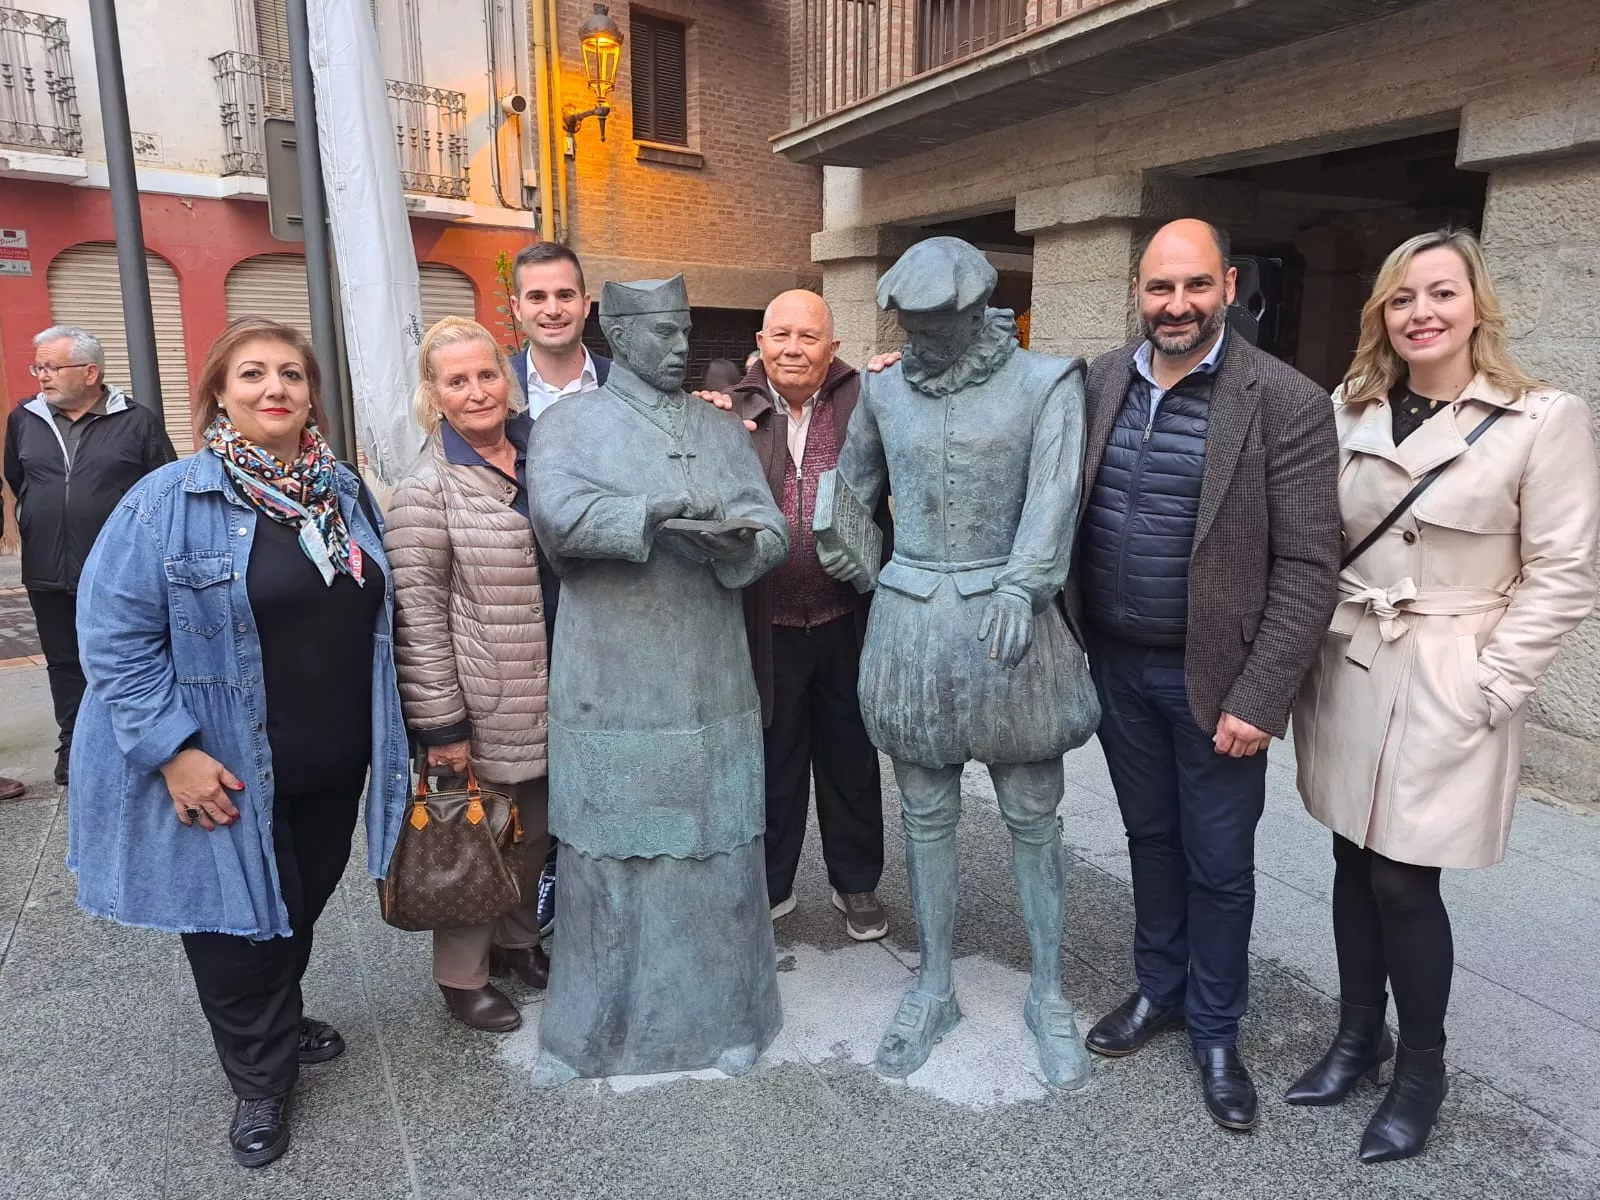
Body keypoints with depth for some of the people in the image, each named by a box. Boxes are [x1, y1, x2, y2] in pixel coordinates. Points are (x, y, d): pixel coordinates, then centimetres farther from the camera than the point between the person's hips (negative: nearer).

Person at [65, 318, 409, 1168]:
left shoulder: (344, 493, 4)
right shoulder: (168, 501, -14)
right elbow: (114, 635, -15)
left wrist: (385, 738, 13)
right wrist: (173, 750, -20)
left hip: (333, 769, 6)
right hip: (226, 777, -5)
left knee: (302, 908, 22)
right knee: (236, 923, 11)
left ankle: (281, 1025, 48)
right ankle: (261, 1078, 33)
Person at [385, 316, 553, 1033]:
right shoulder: (428, 490, -13)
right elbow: (417, 616, -15)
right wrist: (441, 725, -15)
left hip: (549, 704, 6)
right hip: (481, 712, -6)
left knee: (535, 832, 19)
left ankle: (517, 941, 42)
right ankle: (463, 978, 30)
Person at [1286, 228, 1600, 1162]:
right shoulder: (1350, 411, 6)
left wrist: (1488, 688, -12)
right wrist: (1305, 652, 2)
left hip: (1450, 685, -4)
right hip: (1348, 671, 4)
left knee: (1405, 882, 0)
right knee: (1354, 863, 13)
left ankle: (1421, 1071, 24)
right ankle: (1360, 1034, 33)